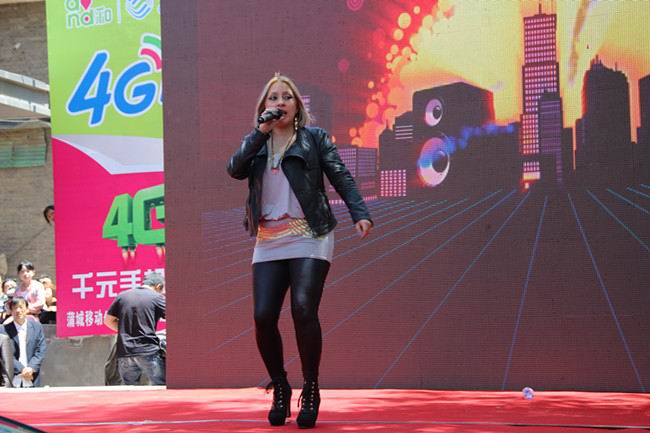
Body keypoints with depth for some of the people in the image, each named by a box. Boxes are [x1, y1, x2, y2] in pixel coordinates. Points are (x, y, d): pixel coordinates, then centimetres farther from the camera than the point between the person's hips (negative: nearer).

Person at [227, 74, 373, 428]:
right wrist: (261, 132, -8)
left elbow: (340, 177, -1)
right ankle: (280, 389, 12)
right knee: (263, 317, -8)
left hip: (309, 237, -3)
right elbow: (235, 170, -2)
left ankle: (310, 390, -4)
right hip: (269, 242, 3)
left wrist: (360, 213, -16)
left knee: (303, 309, -19)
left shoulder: (314, 138, 7)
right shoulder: (255, 143, 16)